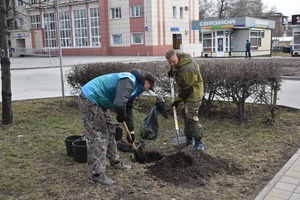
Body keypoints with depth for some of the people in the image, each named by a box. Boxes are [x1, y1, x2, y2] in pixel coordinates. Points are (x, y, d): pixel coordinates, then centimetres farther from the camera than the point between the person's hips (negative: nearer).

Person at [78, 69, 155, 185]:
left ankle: (115, 163, 32)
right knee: (97, 136, -9)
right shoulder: (128, 82, -21)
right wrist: (121, 117, -13)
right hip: (89, 101, -11)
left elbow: (128, 109, 23)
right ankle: (97, 174, -3)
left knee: (109, 131, 17)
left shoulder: (134, 86, 13)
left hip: (98, 102, 11)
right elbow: (119, 104, -36)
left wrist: (131, 130, 27)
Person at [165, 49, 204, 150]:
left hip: (193, 94, -10)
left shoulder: (186, 69, -34)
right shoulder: (178, 55, -6)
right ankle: (189, 138, 31)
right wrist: (172, 70, 10)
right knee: (186, 115, 17)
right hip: (187, 93, 10)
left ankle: (198, 142, -5)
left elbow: (185, 88, -24)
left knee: (191, 117, -13)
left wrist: (178, 100, -13)